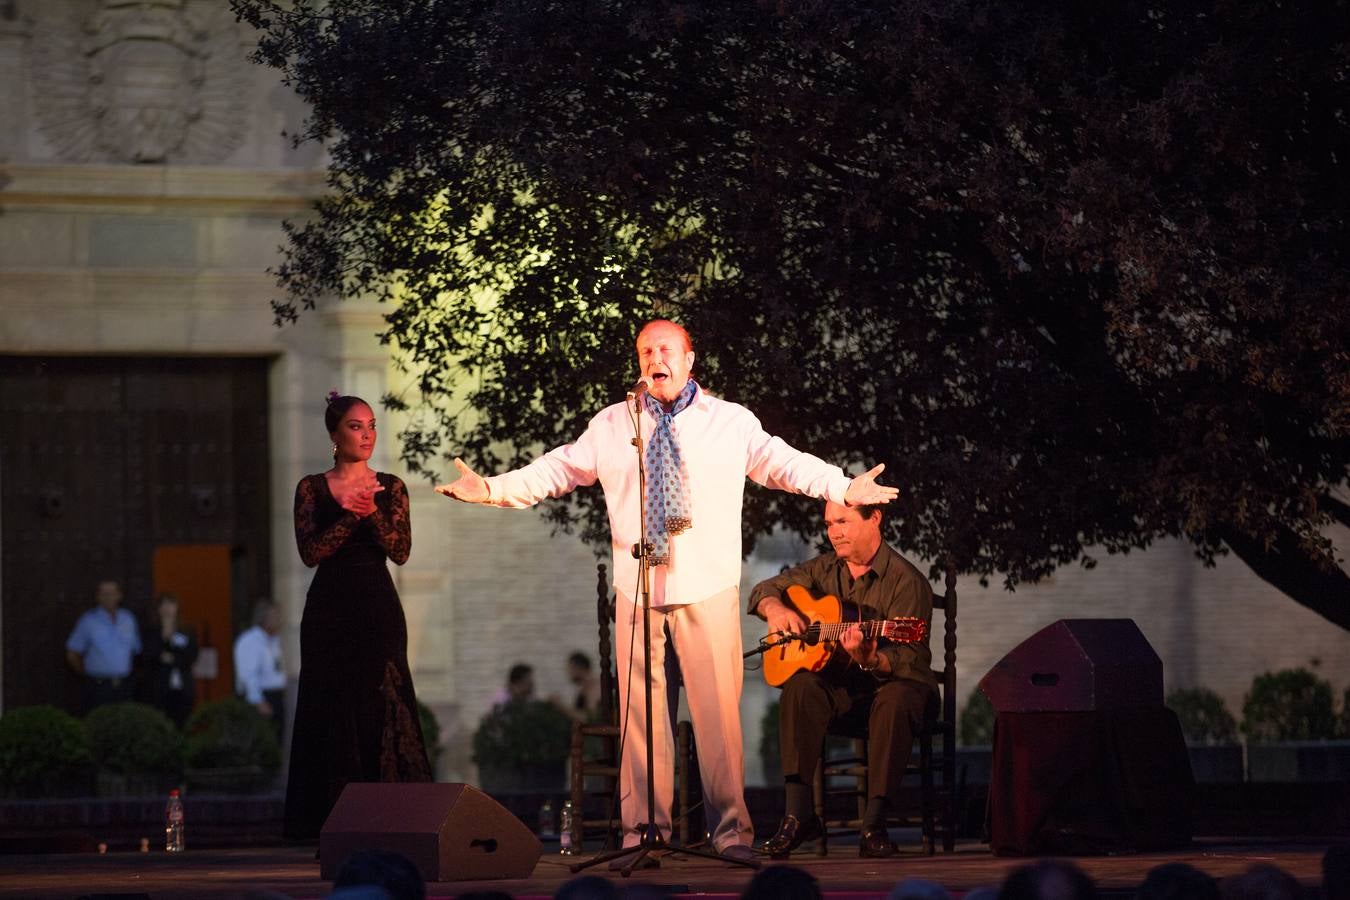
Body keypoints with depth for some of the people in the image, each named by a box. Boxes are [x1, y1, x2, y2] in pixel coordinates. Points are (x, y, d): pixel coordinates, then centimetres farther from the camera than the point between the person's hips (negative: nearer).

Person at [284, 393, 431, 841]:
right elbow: (311, 550, -7)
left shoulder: (390, 488, 8)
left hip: (377, 608, 1)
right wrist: (351, 516, -16)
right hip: (330, 610, -1)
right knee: (334, 712, -3)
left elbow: (400, 551, -2)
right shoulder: (311, 488, 5)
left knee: (382, 711, -5)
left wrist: (373, 513, -17)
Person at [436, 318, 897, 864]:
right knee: (639, 708, 0)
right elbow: (557, 471, 11)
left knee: (719, 706, -5)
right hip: (637, 589, 2)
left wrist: (844, 488, -11)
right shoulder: (611, 426, 12)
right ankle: (643, 831, 5)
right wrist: (492, 490, -1)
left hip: (708, 589, -1)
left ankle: (732, 829, 3)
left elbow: (785, 464, 4)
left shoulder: (731, 422, 9)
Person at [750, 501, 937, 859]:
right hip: (841, 687, 4)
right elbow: (764, 590, 14)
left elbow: (911, 657, -22)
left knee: (895, 699, -39)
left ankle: (874, 826, -37)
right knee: (799, 688, -27)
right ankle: (797, 814, -30)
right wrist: (775, 608, -10)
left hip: (897, 682, -4)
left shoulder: (906, 580, -13)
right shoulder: (824, 570, 7)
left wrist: (871, 661, -43)